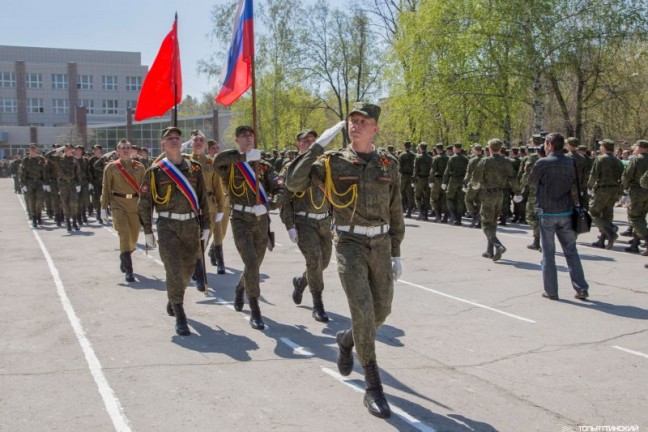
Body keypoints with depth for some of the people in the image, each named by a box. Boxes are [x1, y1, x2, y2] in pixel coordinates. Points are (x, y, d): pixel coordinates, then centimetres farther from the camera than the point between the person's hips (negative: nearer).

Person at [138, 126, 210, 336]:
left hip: (191, 225, 4)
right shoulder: (155, 171, -2)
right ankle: (179, 317, -1)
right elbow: (144, 203, 0)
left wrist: (205, 225, 8)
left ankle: (173, 300, 40)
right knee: (174, 271, -9)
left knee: (188, 270, 12)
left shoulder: (195, 168, 7)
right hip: (168, 226, -3)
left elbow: (203, 198, 11)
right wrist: (148, 232, -1)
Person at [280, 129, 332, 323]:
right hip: (304, 222, -5)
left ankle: (300, 281, 39)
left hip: (325, 221, 5)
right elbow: (284, 200, -5)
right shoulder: (290, 168, -3)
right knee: (314, 260, -15)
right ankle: (317, 305, -3)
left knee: (324, 261, 9)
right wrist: (290, 226, -12)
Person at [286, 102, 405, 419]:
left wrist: (396, 254, 10)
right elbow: (294, 183, -17)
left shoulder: (388, 165, 5)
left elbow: (395, 213, 11)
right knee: (363, 310, -16)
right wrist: (318, 146, -16)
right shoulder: (333, 162, -3)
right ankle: (373, 389, -5)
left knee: (381, 311, 10)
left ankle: (346, 339, 43)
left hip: (381, 246, 4)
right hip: (349, 245, -4)